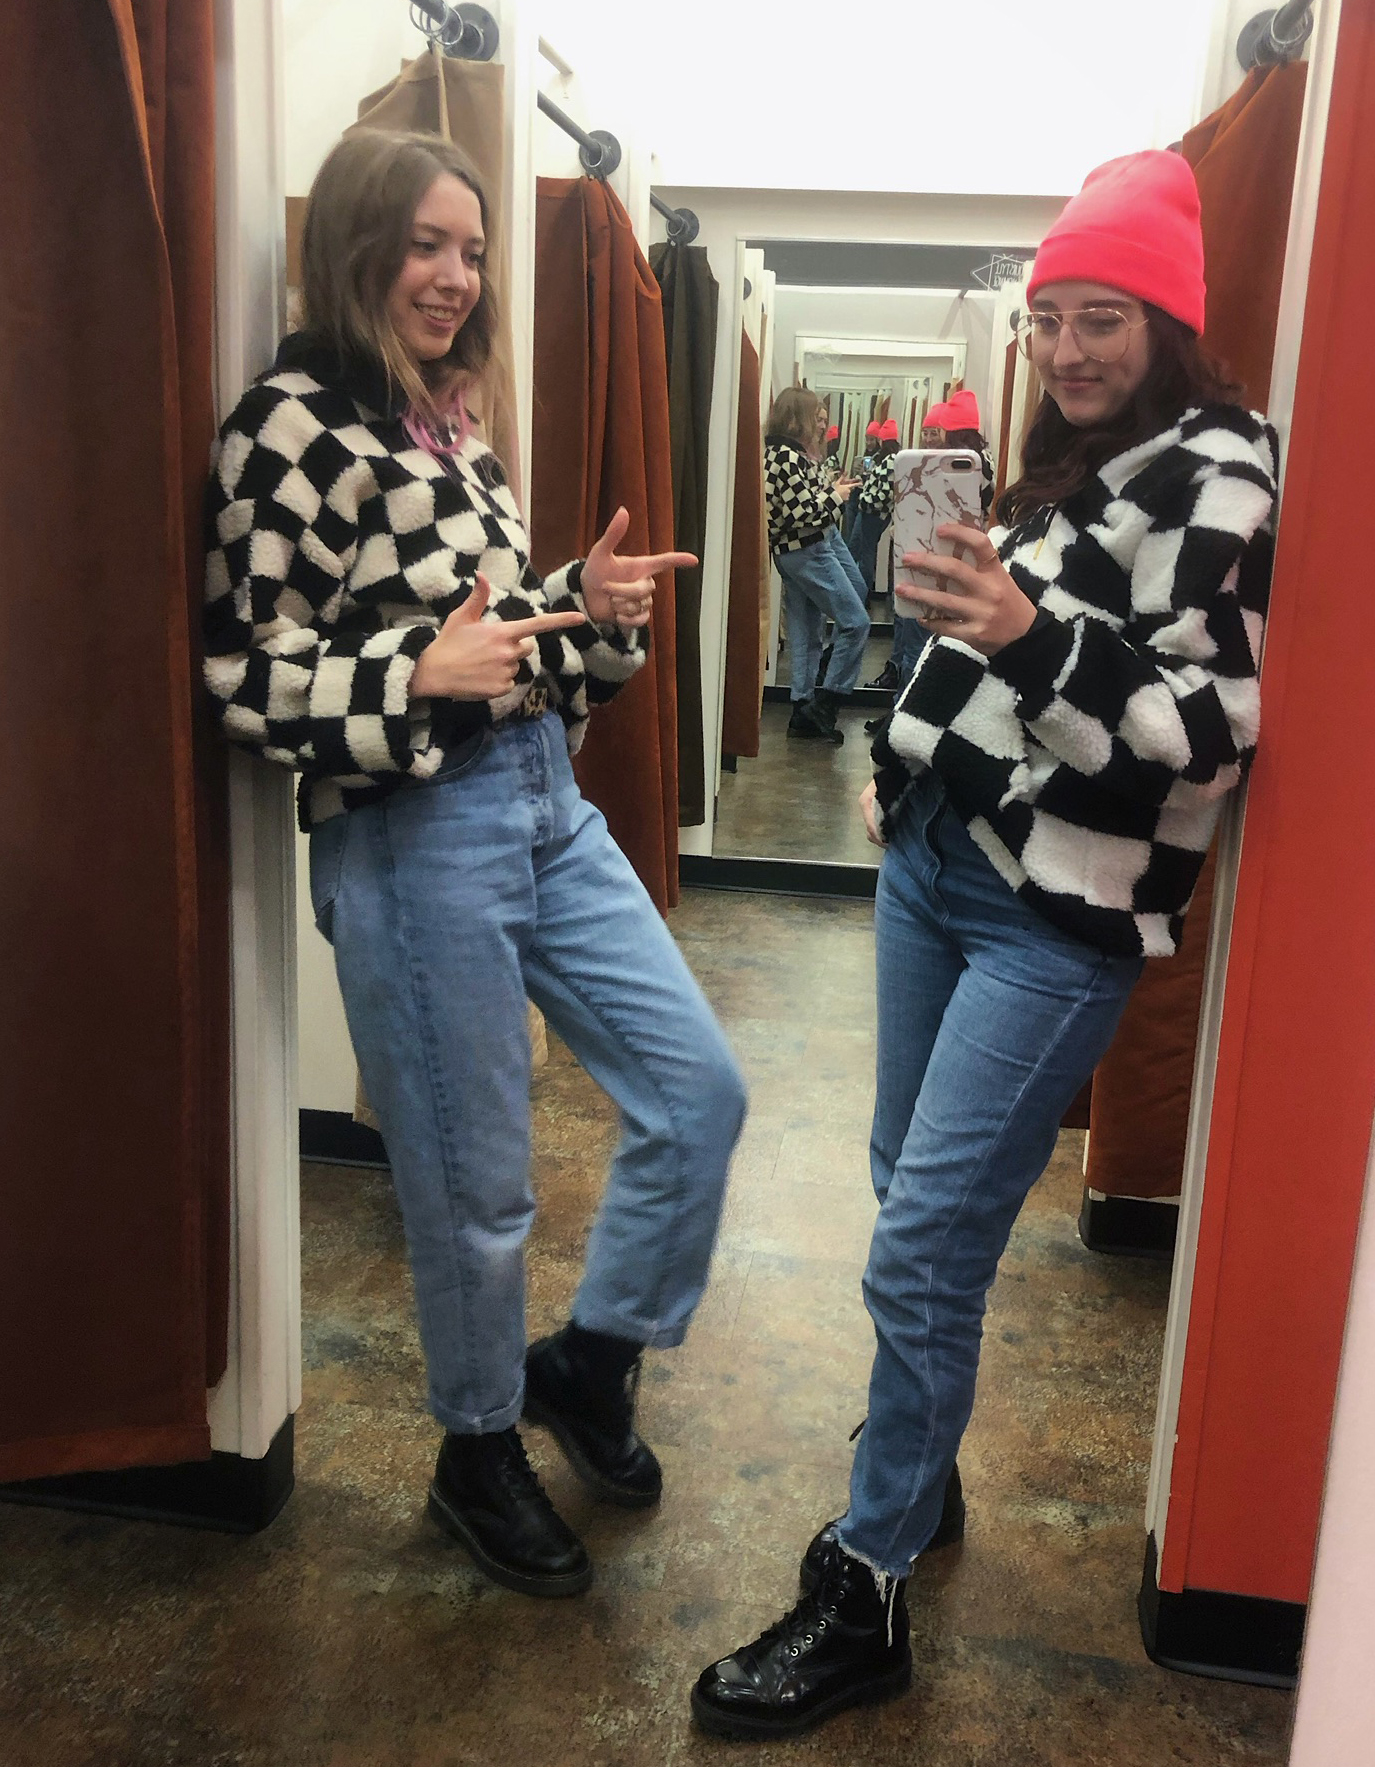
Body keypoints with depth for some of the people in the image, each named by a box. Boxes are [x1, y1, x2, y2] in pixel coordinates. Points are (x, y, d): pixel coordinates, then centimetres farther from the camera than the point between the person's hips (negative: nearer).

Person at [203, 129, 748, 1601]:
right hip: (413, 835, -8)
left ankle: (589, 1362, 29)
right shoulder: (294, 423, -8)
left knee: (699, 1092, 7)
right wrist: (419, 673, -24)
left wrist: (589, 602, 3)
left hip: (547, 802, 8)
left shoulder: (453, 423, 16)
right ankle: (479, 1455, 31)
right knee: (475, 1184, 5)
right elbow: (242, 677, -11)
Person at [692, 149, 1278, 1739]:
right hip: (933, 859, 8)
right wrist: (906, 765, 23)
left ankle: (865, 1595, 8)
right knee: (910, 1191, 15)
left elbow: (1209, 726, -18)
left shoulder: (1219, 475, -9)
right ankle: (922, 1480, 34)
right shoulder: (1065, 457, 14)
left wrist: (1036, 636, -30)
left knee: (921, 1251, -8)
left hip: (1060, 912, -8)